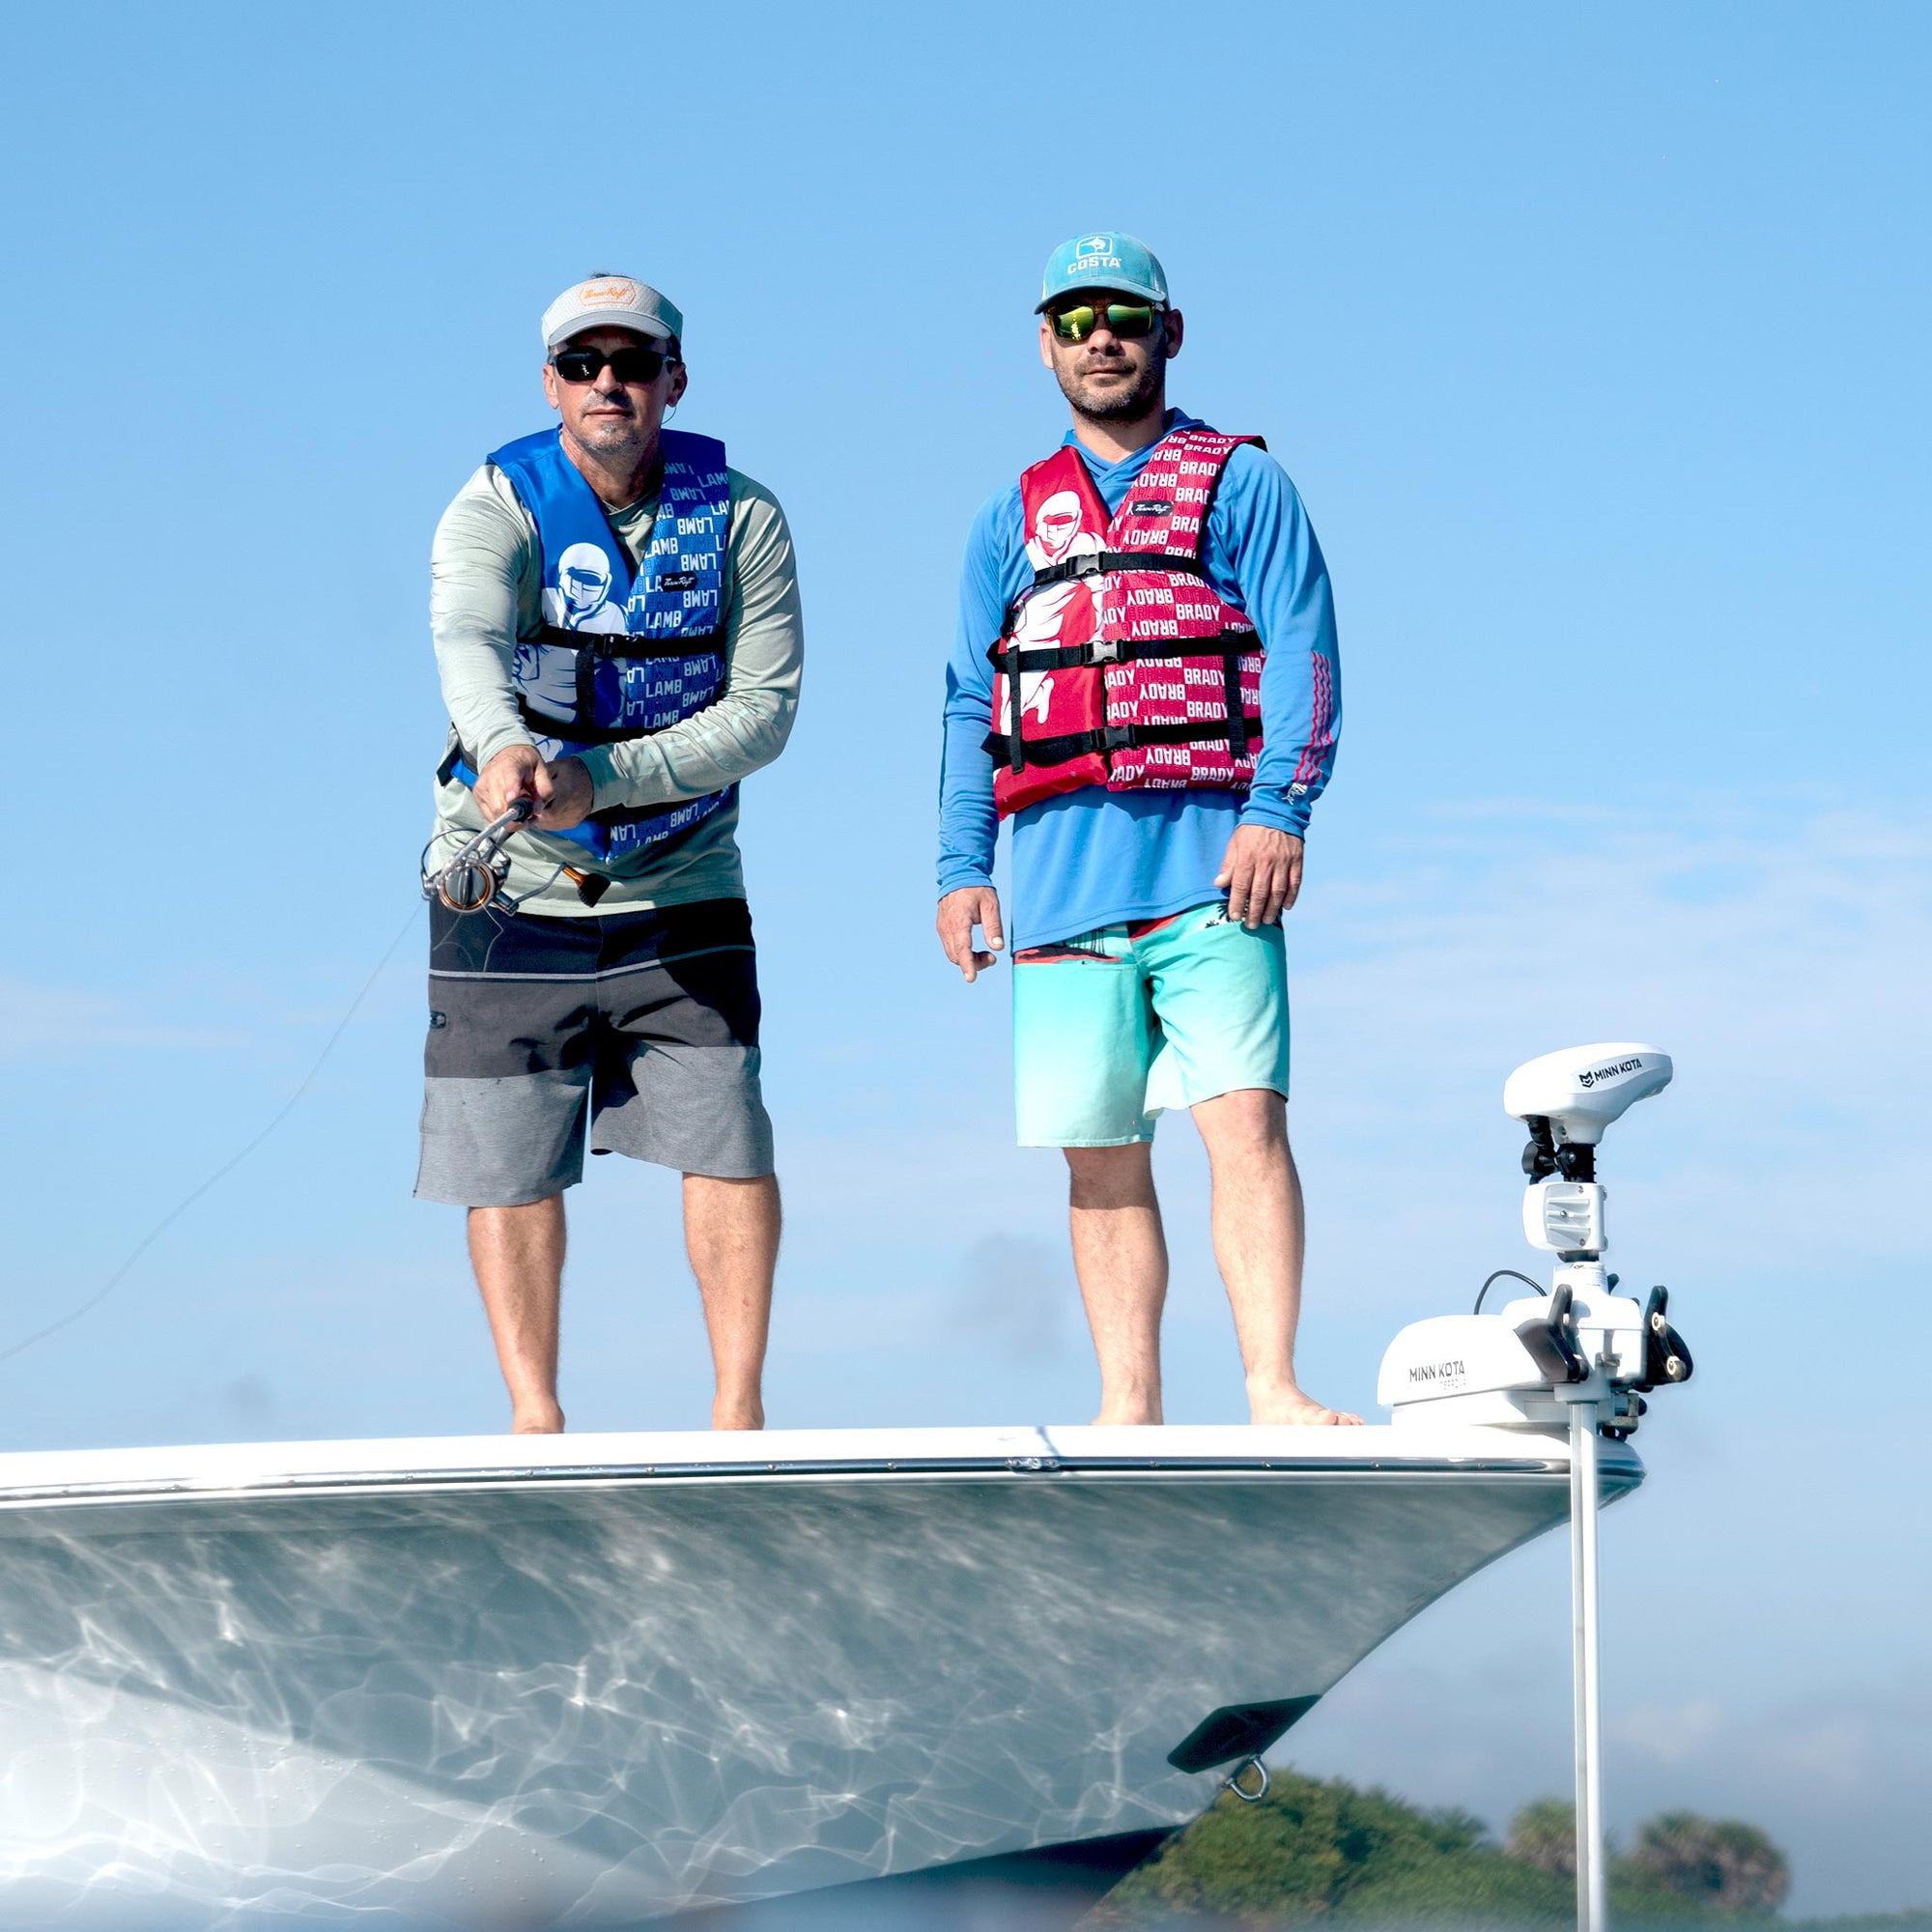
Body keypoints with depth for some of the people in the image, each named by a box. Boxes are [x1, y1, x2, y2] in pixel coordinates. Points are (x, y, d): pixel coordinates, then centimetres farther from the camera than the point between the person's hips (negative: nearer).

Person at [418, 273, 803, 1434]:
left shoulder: (743, 518, -4)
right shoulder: (495, 510, -10)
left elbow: (765, 707, -11)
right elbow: (468, 642, -31)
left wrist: (601, 779, -25)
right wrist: (506, 746, -54)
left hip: (680, 889, 1)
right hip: (509, 893, -1)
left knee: (728, 1144, -6)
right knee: (512, 1164, 1)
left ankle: (739, 1406, 5)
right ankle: (535, 1414, 12)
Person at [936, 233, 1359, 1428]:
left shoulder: (1241, 486, 10)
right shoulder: (1012, 523, 21)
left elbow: (1302, 654, 0)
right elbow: (970, 708, 19)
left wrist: (1278, 810, -14)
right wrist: (963, 867, 8)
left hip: (1208, 863, -4)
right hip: (1060, 872, 4)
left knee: (1245, 1117, -16)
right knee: (1100, 1158, 2)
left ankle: (1275, 1390, -19)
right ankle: (1128, 1417, 6)